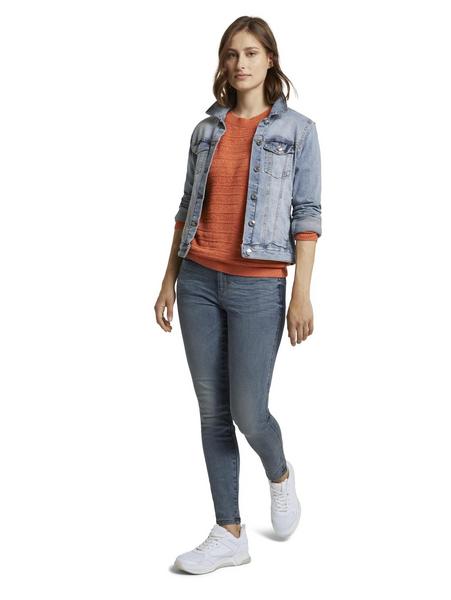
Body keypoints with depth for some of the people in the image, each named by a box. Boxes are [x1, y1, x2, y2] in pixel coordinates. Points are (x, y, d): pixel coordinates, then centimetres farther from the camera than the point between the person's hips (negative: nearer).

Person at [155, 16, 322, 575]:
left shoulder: (297, 129, 0)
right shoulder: (207, 129, 11)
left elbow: (307, 214, -4)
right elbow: (188, 207, 13)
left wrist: (302, 293, -10)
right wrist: (170, 281, 10)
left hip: (257, 285, -4)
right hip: (199, 279, 4)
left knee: (247, 412, -4)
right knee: (212, 411, 6)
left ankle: (281, 477, 31)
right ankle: (229, 534, 17)